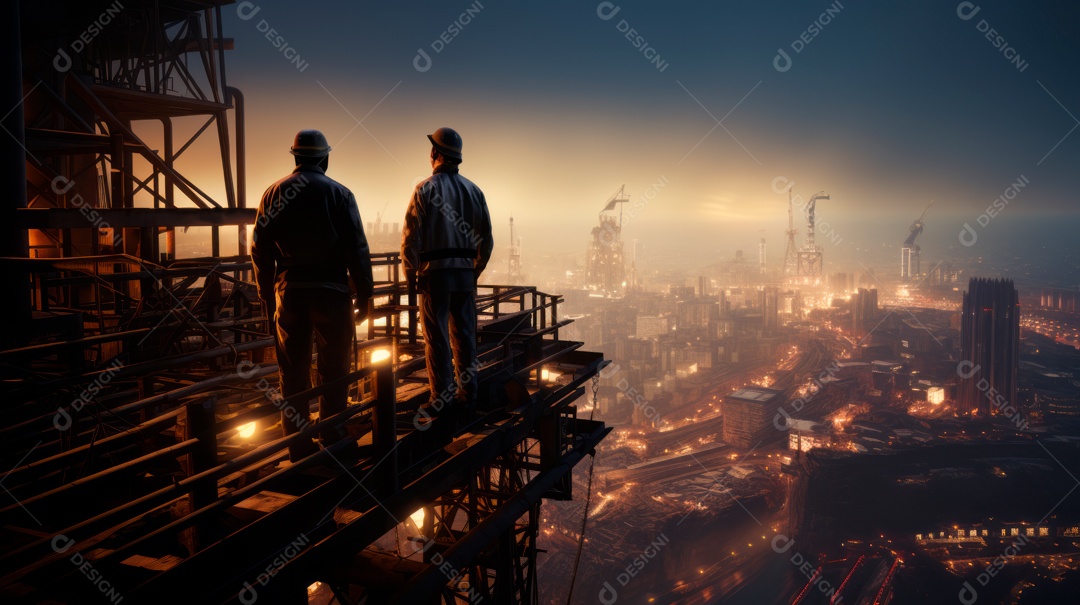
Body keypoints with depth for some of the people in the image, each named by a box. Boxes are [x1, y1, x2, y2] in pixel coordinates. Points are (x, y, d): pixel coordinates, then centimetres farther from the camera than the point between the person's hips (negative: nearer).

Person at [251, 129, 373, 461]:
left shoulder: (274, 194, 5)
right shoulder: (339, 193, -3)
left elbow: (260, 250, 5)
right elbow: (357, 249, -7)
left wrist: (267, 296, 12)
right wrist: (364, 294, 0)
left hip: (289, 293, 3)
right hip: (330, 290, -2)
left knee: (293, 371, 9)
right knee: (334, 369, 6)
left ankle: (299, 446, 15)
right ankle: (333, 442, 9)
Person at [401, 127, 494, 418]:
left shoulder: (425, 189, -6)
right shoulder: (473, 190, 8)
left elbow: (411, 237, -10)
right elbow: (486, 239, 9)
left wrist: (411, 274, 0)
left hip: (434, 272, -4)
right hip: (465, 272, 4)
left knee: (437, 337, 1)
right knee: (464, 335, 11)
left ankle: (440, 400, 4)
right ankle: (467, 395, 15)